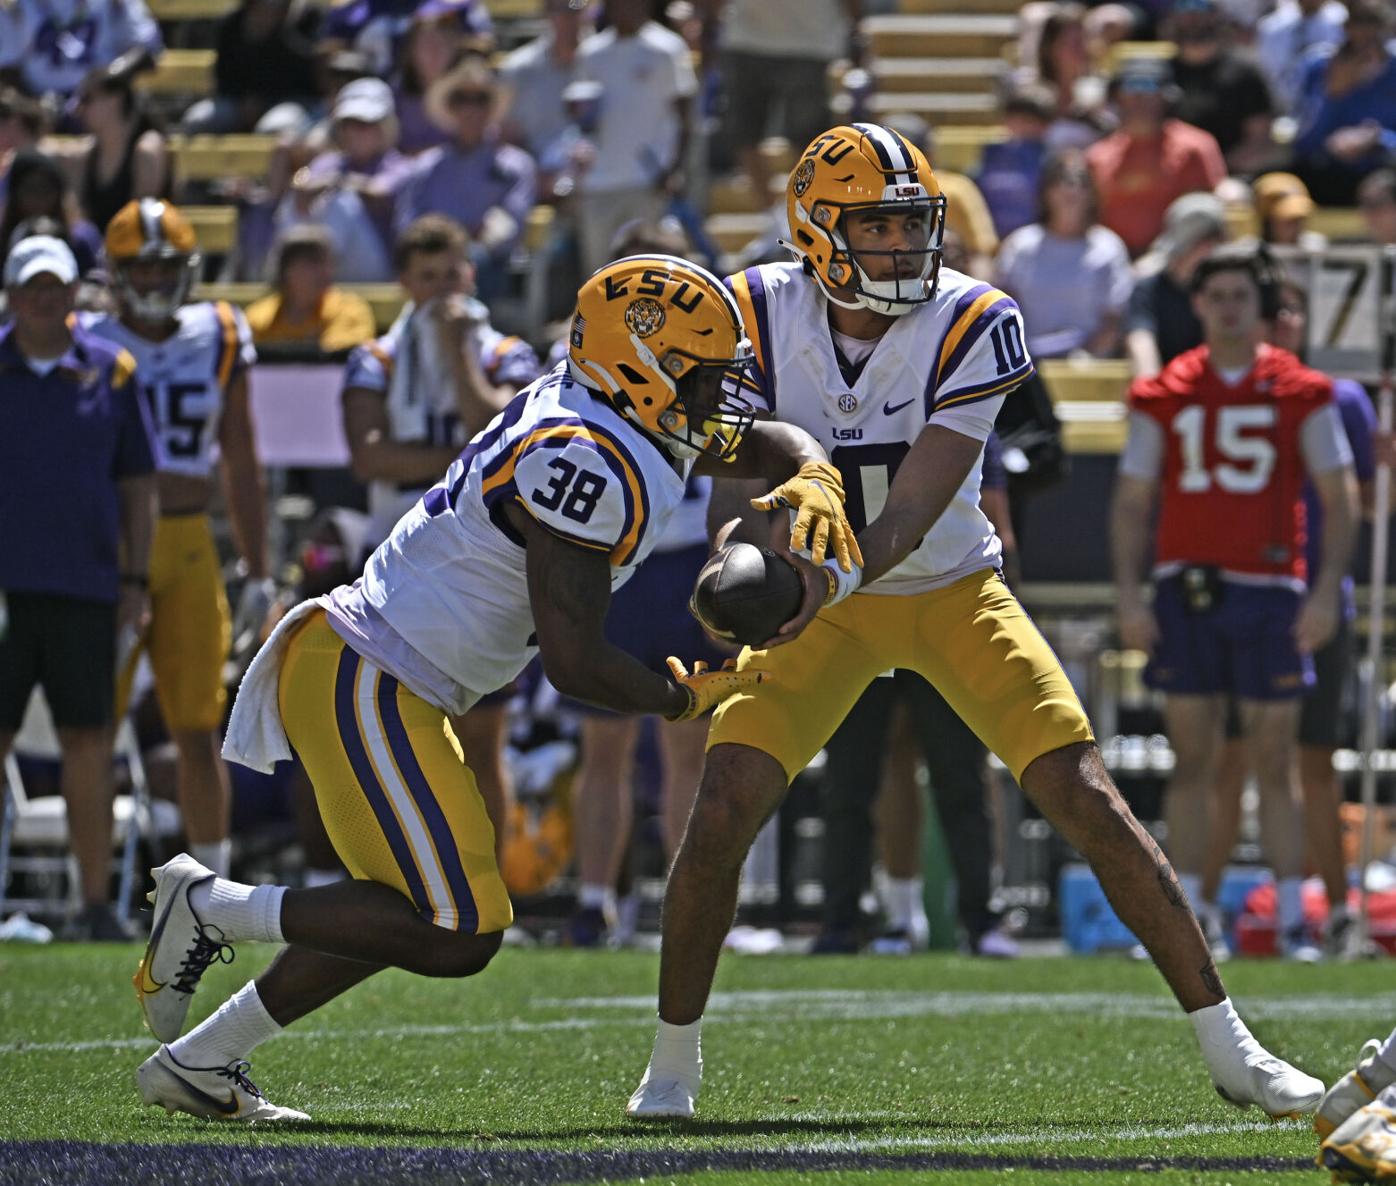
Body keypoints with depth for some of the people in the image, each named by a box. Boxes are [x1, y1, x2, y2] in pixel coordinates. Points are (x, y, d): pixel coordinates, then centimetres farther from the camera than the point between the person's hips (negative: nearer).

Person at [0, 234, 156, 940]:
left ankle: (96, 902, 4)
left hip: (86, 588, 0)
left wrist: (134, 580, 5)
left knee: (87, 741, 0)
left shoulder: (111, 372, 5)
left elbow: (137, 484, 10)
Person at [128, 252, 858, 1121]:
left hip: (376, 679, 11)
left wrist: (812, 485, 0)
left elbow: (769, 443, 23)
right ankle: (209, 907, -4)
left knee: (421, 914, 16)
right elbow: (575, 663, -21)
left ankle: (196, 1062, 19)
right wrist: (685, 697, -4)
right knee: (457, 937, -11)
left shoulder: (626, 429, 10)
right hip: (362, 681, -11)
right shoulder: (584, 462, -21)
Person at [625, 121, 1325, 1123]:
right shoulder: (759, 317, -15)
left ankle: (1230, 1048, -3)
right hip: (822, 602, 1)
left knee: (1088, 802, -11)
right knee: (721, 816, -14)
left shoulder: (974, 326, -21)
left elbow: (909, 516, -25)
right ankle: (674, 1062, 7)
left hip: (954, 589, -1)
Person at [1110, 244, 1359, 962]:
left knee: (1275, 764, -1)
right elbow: (1131, 502, 9)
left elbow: (1339, 498, 4)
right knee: (1191, 762, 3)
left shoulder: (1303, 393, 3)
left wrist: (1326, 591, -6)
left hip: (1271, 590, -1)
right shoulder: (1161, 397, 7)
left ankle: (1292, 922, 2)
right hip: (1184, 588, 1)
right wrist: (1128, 594, -1)